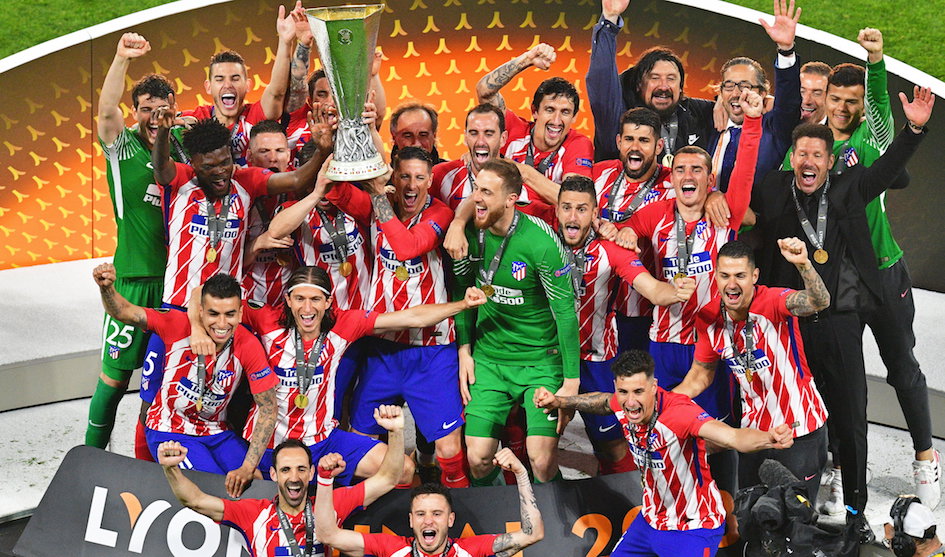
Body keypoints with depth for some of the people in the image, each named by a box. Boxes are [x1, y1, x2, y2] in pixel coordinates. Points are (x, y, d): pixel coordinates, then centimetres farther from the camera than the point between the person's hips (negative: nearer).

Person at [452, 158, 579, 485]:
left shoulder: (541, 242, -20)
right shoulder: (471, 232, -5)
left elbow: (566, 312, -14)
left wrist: (571, 383, -14)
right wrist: (464, 350, 5)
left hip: (541, 359, -4)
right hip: (489, 357, 4)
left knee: (542, 462, -12)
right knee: (477, 458, -3)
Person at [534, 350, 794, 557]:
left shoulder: (678, 411, -33)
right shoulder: (623, 405, -13)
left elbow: (732, 437, -50)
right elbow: (604, 401, 15)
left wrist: (768, 438, -69)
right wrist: (559, 402, 10)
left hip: (693, 530, -7)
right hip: (651, 520, 7)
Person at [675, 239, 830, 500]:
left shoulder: (772, 303, -22)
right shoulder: (708, 319, -7)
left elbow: (819, 302, -43)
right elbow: (700, 376, 6)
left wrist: (803, 263, -60)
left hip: (800, 431, -5)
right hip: (754, 429, 5)